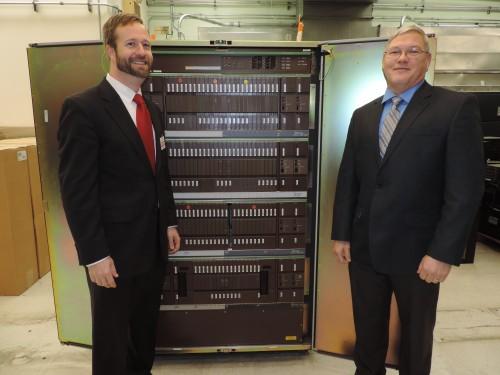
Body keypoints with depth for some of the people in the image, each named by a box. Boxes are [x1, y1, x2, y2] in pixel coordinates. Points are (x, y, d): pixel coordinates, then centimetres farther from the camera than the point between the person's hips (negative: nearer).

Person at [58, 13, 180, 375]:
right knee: (111, 334, 14)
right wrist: (94, 255, -17)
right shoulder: (83, 108, -15)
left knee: (145, 327, 23)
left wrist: (170, 223, 13)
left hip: (153, 245, 7)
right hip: (114, 249, -7)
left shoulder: (151, 109, 10)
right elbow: (77, 190, -17)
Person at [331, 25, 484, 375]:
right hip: (364, 247, 4)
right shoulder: (363, 115, 8)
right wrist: (341, 234, 4)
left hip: (417, 250, -3)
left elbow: (466, 187, -12)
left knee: (415, 337, 19)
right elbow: (348, 179, 7)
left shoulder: (457, 107, -7)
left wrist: (444, 252, -16)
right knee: (367, 331, 20)